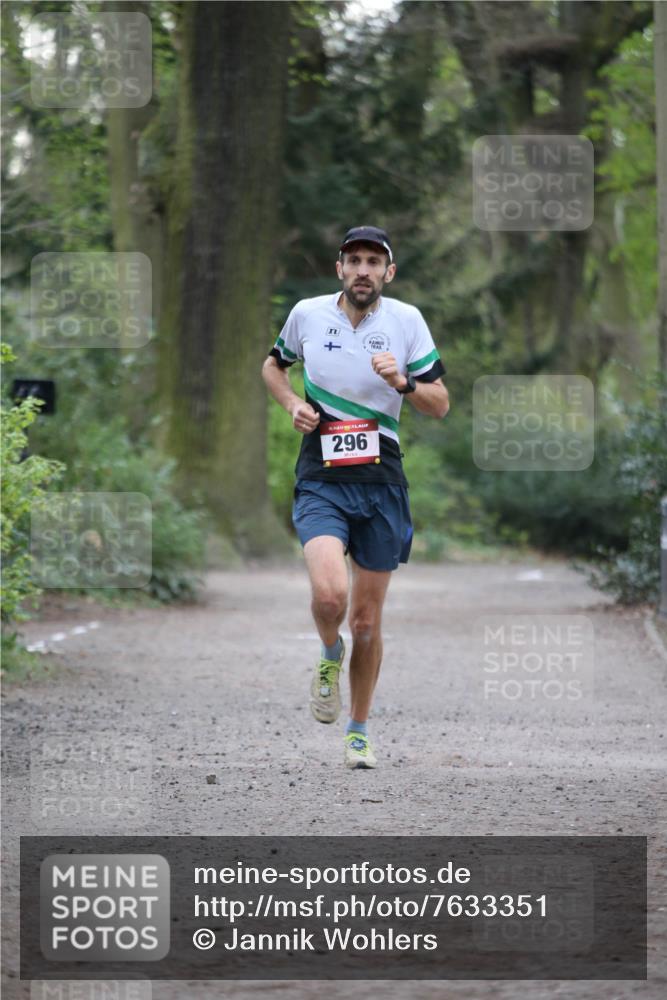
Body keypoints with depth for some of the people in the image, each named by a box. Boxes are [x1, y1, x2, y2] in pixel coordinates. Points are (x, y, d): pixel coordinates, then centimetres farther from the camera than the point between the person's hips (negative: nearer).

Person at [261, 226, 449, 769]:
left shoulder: (406, 320, 0)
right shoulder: (307, 314, 1)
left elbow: (440, 404, 3)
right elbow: (274, 366, 20)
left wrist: (402, 383, -16)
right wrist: (293, 403, 0)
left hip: (381, 483, 1)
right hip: (321, 481, -1)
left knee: (367, 619, 6)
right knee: (330, 594, -25)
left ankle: (359, 729, 26)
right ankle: (330, 656, 10)